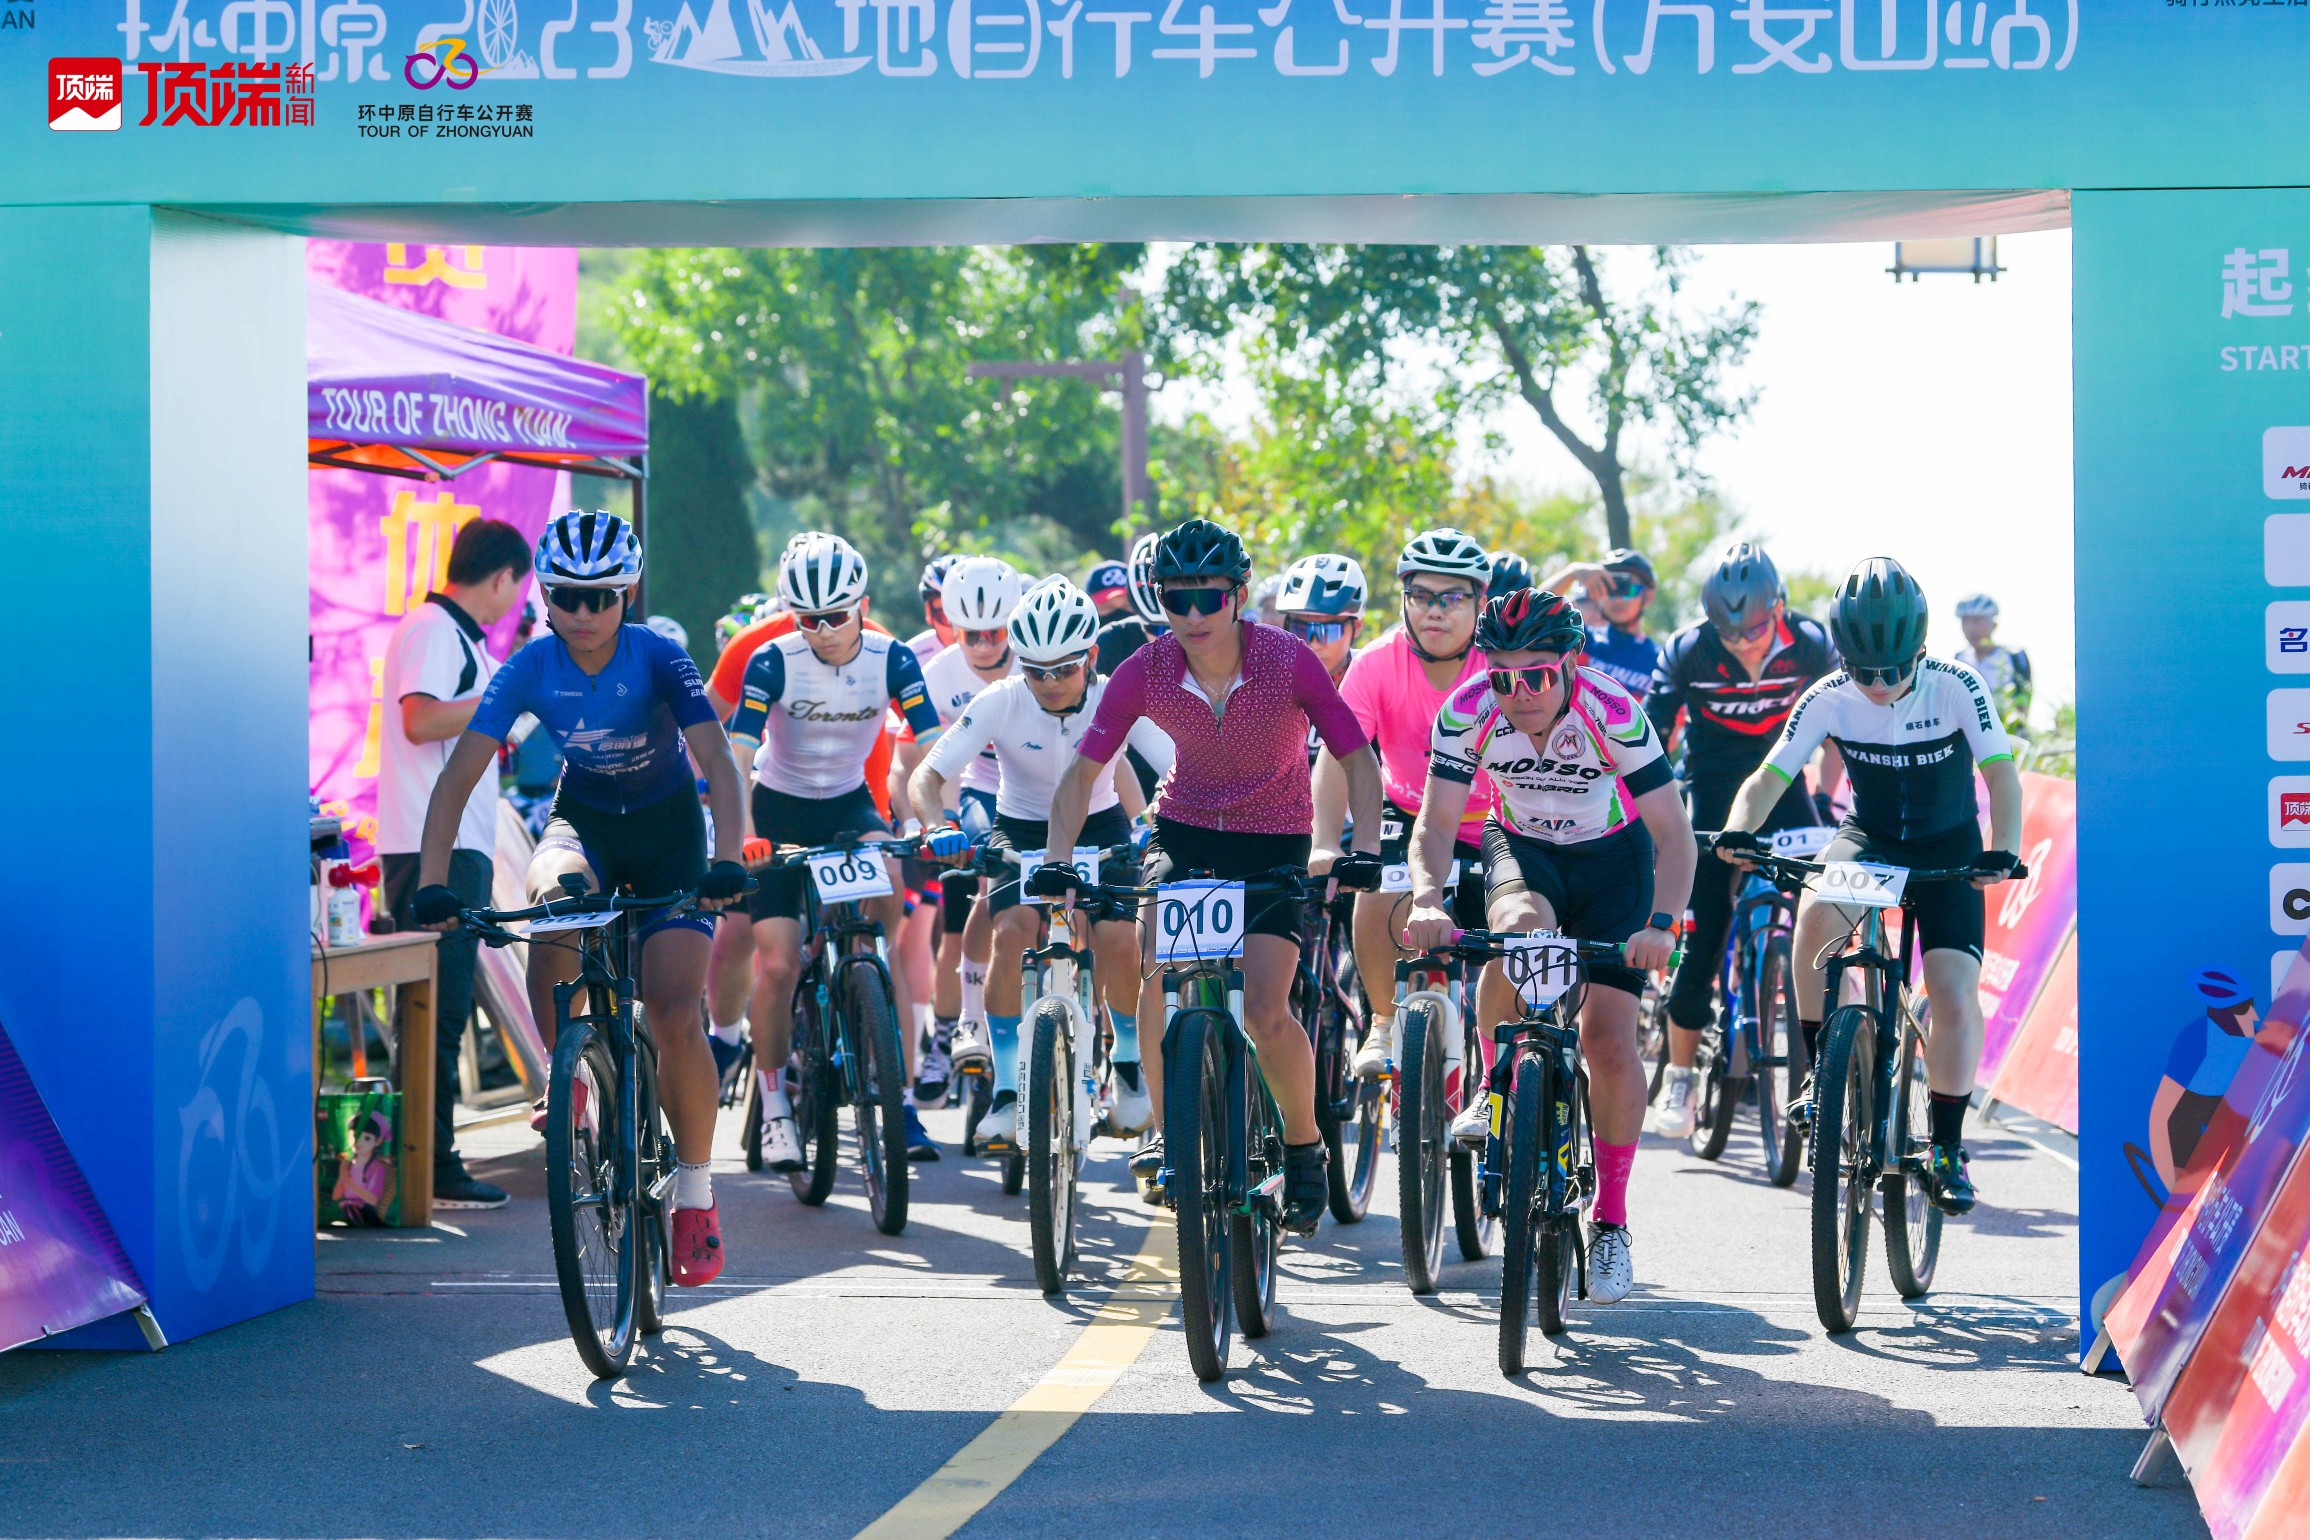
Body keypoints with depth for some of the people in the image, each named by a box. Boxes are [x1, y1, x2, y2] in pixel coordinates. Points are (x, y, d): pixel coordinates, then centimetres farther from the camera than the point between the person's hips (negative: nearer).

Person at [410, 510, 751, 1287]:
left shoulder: (658, 659, -24)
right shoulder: (531, 667, -19)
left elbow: (717, 762, -33)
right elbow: (459, 774, -21)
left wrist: (725, 861, -48)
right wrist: (432, 883, -33)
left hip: (667, 826, -2)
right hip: (583, 819, 2)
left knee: (676, 1016, -15)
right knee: (554, 896, -35)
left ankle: (696, 1198, 2)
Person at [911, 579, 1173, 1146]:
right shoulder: (1000, 702, -23)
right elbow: (928, 775, -23)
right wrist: (942, 818, -44)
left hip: (1099, 827, 0)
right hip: (1021, 830, 0)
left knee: (1119, 939, -23)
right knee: (1011, 931, -27)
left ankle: (1130, 1065, 5)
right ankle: (1007, 1091, -17)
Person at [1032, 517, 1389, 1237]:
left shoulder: (1289, 661, -22)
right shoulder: (1147, 671, -16)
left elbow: (1357, 757, -15)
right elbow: (1084, 770, -9)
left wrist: (1364, 849, -28)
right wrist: (1057, 858, -22)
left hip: (1275, 841, -2)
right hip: (1185, 830, 2)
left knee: (1264, 1011, -14)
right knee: (1159, 974, -21)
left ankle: (1304, 1147, 11)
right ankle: (1167, 1129, 0)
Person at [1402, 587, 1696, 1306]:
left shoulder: (1613, 713, -31)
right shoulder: (1468, 713, -25)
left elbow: (1674, 832, -30)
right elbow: (1435, 823, -23)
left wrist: (1661, 923, -46)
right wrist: (1428, 901, -43)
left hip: (1613, 857, -1)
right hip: (1521, 849, 1)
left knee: (1609, 1038, -12)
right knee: (1521, 927, -36)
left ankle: (1611, 1219, 4)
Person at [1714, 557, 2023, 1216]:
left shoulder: (1956, 687, -21)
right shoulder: (1828, 699, -17)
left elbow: (2000, 771, -24)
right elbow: (1769, 776, -19)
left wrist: (2003, 851, -41)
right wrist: (1739, 829, -40)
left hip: (1948, 848, -1)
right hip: (1868, 837, 1)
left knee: (1956, 996, -16)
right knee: (1817, 912, -32)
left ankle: (1948, 1149, 1)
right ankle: (1823, 1071, -14)